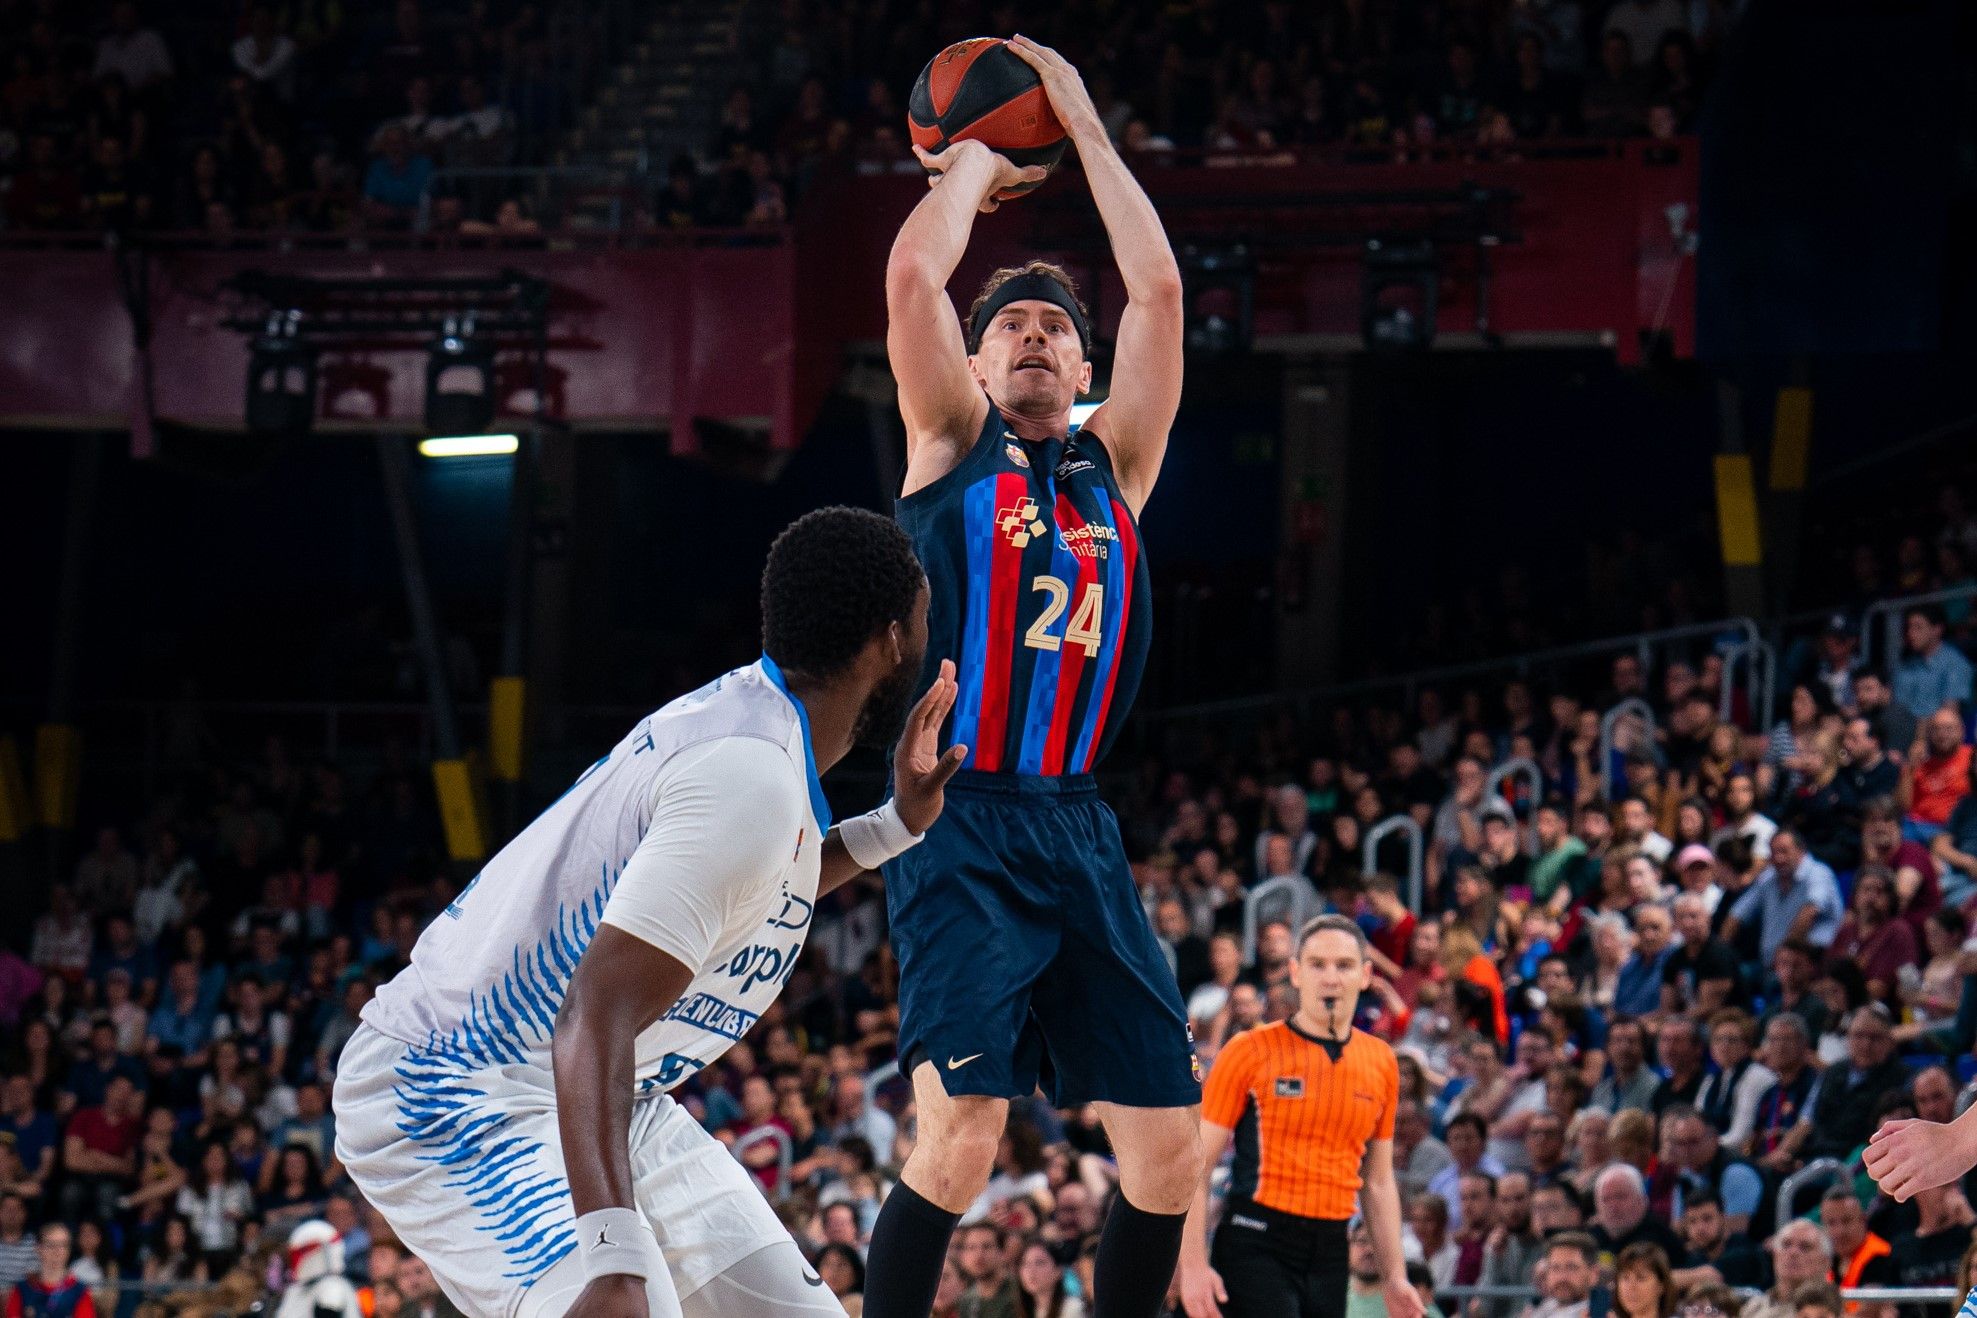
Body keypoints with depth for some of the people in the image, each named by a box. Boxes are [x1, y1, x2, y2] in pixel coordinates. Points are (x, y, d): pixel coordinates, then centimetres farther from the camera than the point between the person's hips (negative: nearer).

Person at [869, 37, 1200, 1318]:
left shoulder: (1112, 466, 17)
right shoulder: (953, 444, 7)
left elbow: (1160, 291, 9)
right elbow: (913, 275, -6)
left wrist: (1085, 129, 14)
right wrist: (975, 161, 11)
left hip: (1081, 834, 5)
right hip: (964, 828, -5)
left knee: (1170, 1141, 0)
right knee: (964, 1131, -19)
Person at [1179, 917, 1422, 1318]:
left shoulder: (1381, 1062, 11)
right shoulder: (1251, 1052, -4)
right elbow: (1196, 1168, -4)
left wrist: (1394, 1277, 13)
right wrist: (1194, 1266, -12)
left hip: (1330, 1254, 5)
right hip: (1256, 1244, -5)